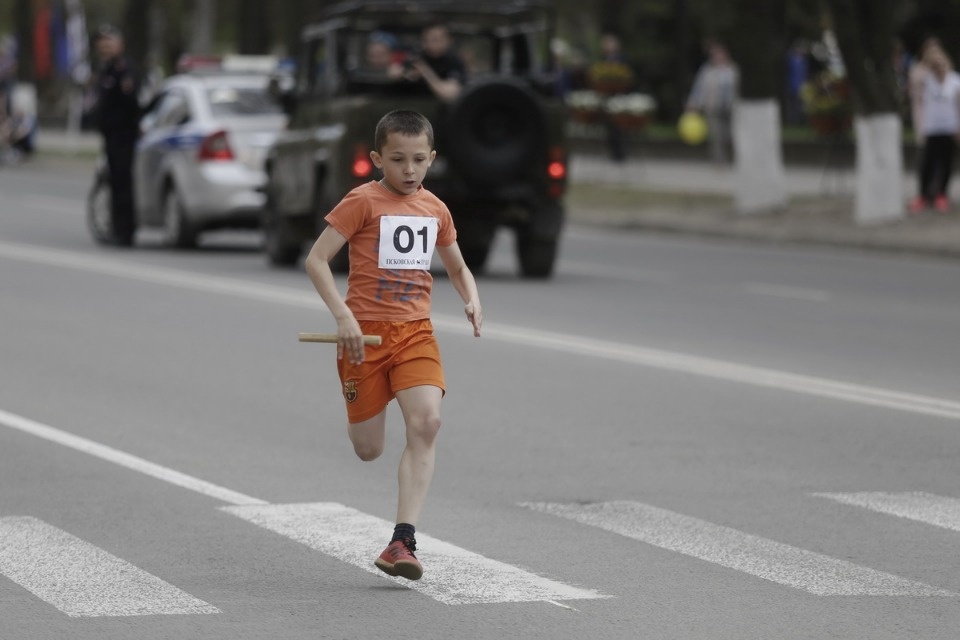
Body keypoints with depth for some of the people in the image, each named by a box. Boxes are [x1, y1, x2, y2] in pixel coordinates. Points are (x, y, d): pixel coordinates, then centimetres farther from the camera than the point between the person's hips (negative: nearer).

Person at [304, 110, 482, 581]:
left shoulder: (435, 210, 9)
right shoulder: (363, 202, -7)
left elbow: (457, 266, 24)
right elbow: (316, 260, -11)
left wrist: (471, 299, 3)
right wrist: (342, 315, -23)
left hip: (416, 331, 3)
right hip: (365, 332, -3)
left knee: (427, 422, -20)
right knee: (368, 451, 3)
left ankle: (403, 541, -21)